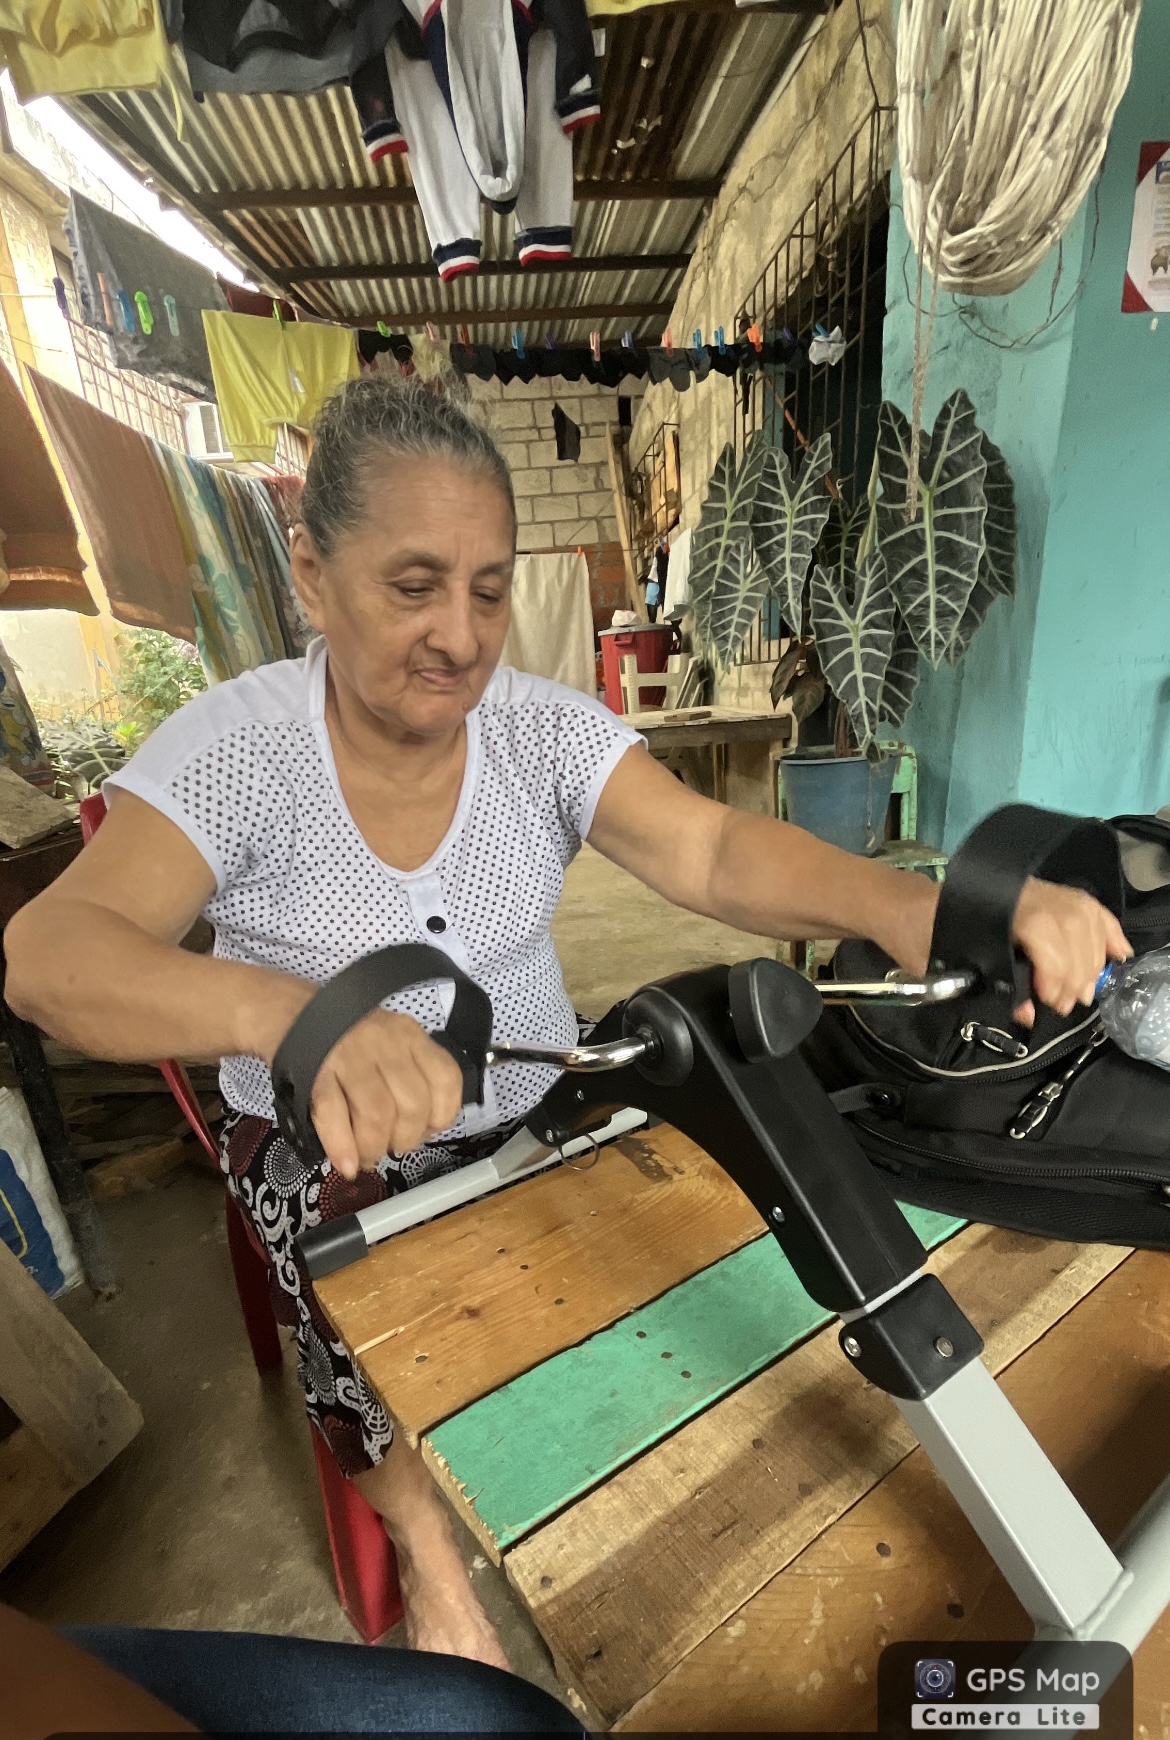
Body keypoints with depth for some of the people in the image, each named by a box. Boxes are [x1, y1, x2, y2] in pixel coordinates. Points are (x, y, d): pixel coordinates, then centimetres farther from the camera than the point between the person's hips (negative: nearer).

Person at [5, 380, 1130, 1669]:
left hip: (529, 1111, 2)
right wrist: (286, 1013, -50)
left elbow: (707, 849, -23)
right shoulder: (235, 749, -16)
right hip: (325, 1142, -1)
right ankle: (425, 1554, 13)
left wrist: (907, 906, -43)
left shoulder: (546, 728, -9)